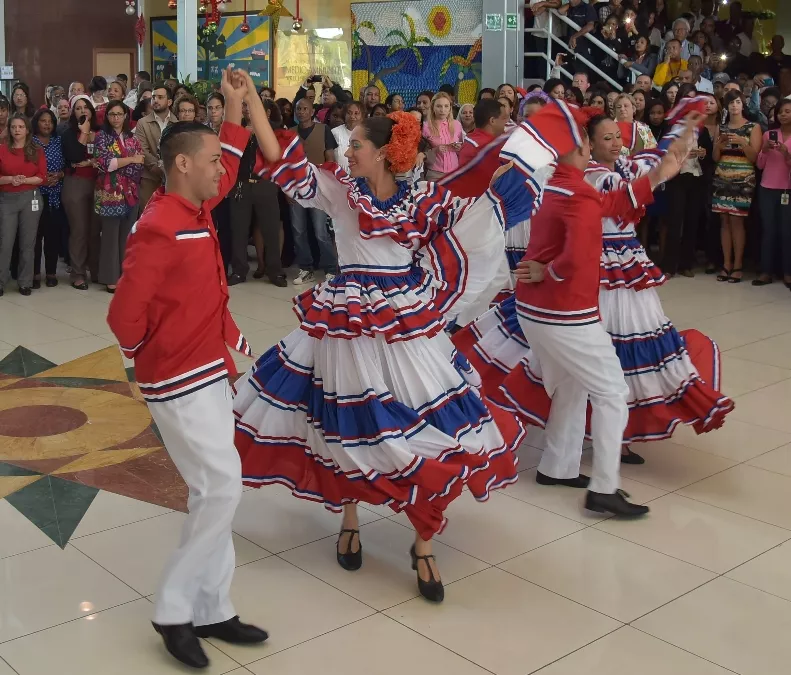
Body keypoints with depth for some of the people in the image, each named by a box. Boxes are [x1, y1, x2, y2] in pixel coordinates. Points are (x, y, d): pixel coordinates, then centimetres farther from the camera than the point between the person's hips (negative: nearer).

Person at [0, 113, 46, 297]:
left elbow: (42, 177, -2)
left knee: (27, 242, 6)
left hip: (31, 198, 1)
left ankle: (25, 283, 14)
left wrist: (24, 180, -16)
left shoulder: (36, 151, 5)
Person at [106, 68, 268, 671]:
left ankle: (211, 611, 22)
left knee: (213, 493, 12)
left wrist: (236, 110, 22)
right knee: (222, 489, -9)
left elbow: (226, 168, 29)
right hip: (181, 382, -10)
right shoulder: (159, 229, -21)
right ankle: (174, 612, 5)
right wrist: (153, 356, -4)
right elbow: (124, 315, -21)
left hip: (208, 373, 10)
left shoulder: (196, 210, 8)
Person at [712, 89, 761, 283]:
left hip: (743, 180, -4)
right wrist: (718, 145, -7)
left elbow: (754, 157, -4)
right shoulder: (722, 127, 14)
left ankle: (738, 265, -4)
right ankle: (726, 263, 5)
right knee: (725, 220, 2)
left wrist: (742, 143, -19)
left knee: (736, 220, -8)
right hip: (722, 179, 4)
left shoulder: (753, 127, 2)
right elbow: (716, 158, 13)